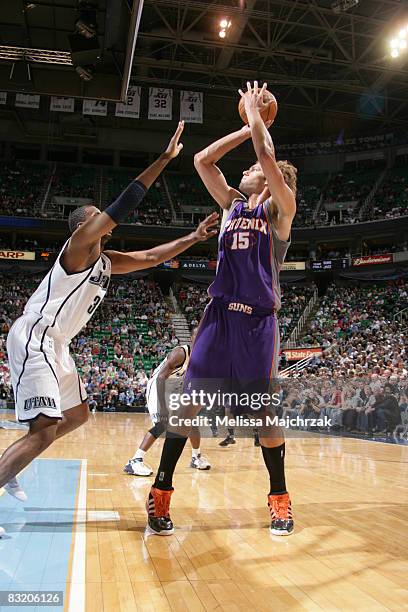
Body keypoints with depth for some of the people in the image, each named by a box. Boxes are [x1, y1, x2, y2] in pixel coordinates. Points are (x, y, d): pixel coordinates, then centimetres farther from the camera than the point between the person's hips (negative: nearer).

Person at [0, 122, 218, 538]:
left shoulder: (105, 261, 14)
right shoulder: (79, 245, -11)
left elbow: (150, 257, 19)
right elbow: (123, 206, -19)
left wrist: (194, 237, 14)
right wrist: (164, 158, -17)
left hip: (54, 344, 10)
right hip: (33, 339, -10)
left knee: (76, 415, 18)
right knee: (44, 431, -16)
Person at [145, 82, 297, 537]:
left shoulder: (280, 208, 4)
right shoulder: (233, 202, 18)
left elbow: (268, 158, -11)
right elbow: (202, 160, 15)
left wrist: (255, 114, 4)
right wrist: (247, 128, 16)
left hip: (259, 320, -4)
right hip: (219, 313, 4)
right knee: (189, 401, -2)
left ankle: (279, 498, 19)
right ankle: (160, 491, 8)